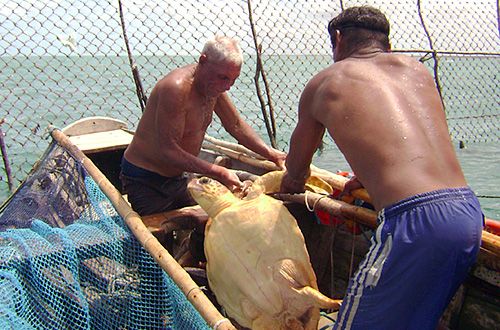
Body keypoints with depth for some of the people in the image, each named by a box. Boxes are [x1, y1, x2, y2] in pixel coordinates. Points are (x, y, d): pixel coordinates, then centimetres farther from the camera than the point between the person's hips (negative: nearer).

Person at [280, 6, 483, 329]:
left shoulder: (324, 82, 11)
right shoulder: (417, 69, 21)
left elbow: (295, 170, 25)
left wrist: (292, 183, 49)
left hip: (416, 220, -7)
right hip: (471, 213, 7)